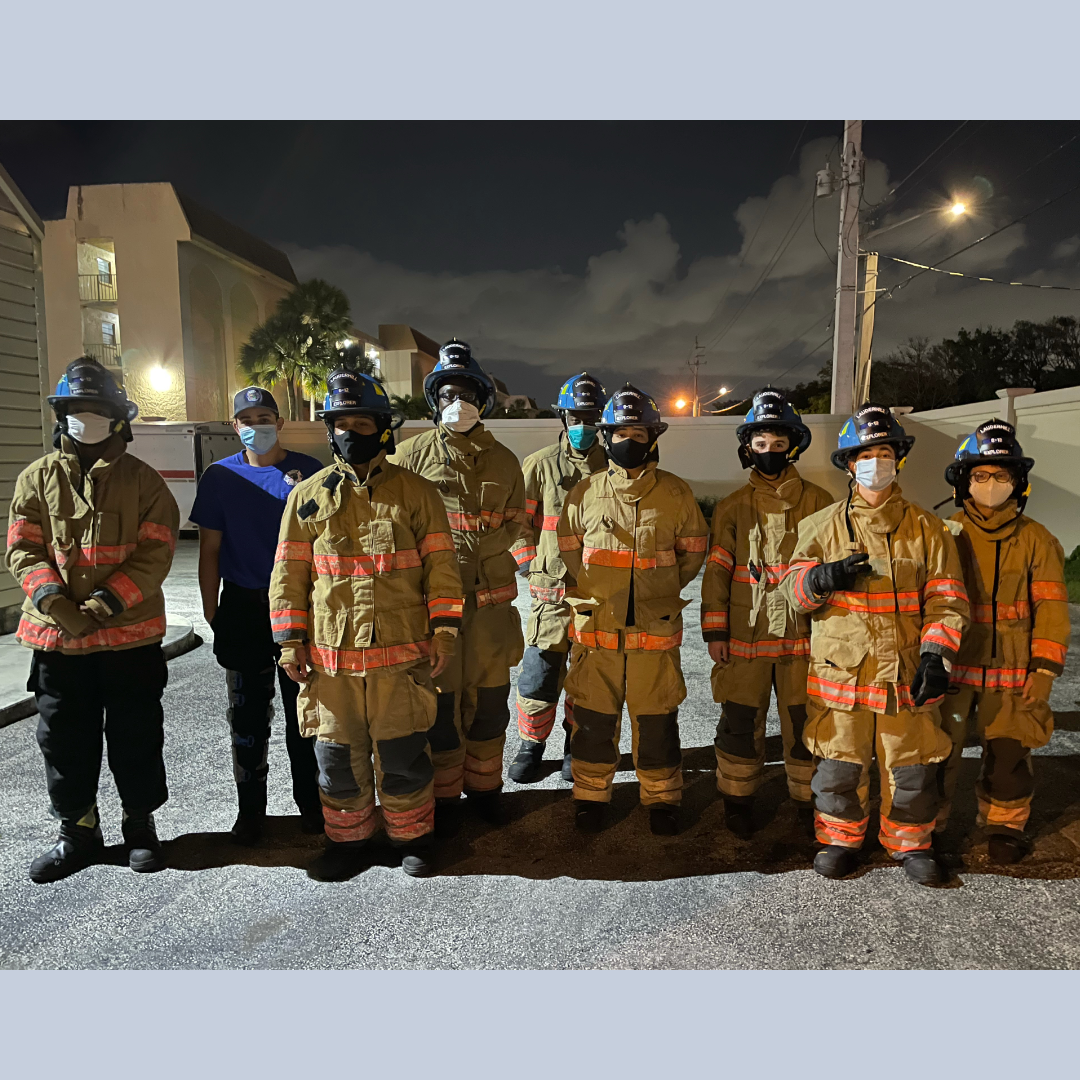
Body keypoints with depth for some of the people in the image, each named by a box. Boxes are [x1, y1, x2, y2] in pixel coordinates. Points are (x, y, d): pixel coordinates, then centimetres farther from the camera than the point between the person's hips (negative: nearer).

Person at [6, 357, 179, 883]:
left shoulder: (142, 480, -1)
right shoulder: (38, 477, 6)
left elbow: (154, 554, -7)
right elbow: (23, 548, 0)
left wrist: (106, 602, -19)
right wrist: (53, 602, -17)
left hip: (131, 634, -2)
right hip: (56, 636, 2)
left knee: (136, 736, 9)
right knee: (64, 739, 12)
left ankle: (140, 825, 27)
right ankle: (77, 831, 30)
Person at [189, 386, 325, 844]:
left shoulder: (308, 470, 0)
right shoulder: (220, 476, 3)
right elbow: (210, 549, 4)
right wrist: (211, 611, 2)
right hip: (243, 609, 1)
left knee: (303, 709, 10)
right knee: (247, 713, 9)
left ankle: (309, 801, 26)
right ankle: (250, 809, 24)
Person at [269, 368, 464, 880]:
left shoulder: (416, 492, 2)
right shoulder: (308, 496, 6)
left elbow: (441, 564, 1)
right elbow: (289, 572, 7)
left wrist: (443, 630, -5)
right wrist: (290, 639, 2)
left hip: (402, 651, -2)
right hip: (330, 653, 2)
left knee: (403, 751, 8)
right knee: (338, 754, 13)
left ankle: (412, 836, 29)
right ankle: (347, 838, 33)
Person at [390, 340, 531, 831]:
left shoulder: (503, 460, 9)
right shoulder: (413, 453, 2)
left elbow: (517, 525, 10)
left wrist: (483, 544, -9)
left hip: (491, 598, 3)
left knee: (490, 696, 10)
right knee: (441, 697, 4)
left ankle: (483, 784, 29)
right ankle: (444, 793, 21)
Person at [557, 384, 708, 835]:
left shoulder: (676, 494, 1)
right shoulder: (585, 492, 2)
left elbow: (693, 550, 11)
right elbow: (568, 550, 12)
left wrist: (663, 591, 4)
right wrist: (595, 593, 5)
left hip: (656, 630, 0)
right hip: (596, 629, 1)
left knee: (657, 720, 9)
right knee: (594, 718, 10)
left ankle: (662, 799, 28)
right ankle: (590, 795, 28)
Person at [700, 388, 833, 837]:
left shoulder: (817, 503, 4)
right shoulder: (732, 507, 5)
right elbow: (716, 569, 4)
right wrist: (714, 630, -1)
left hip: (803, 635, 0)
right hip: (744, 636, 1)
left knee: (804, 723, 6)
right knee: (740, 723, 8)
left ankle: (808, 800, 26)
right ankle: (738, 800, 26)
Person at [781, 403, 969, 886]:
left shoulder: (926, 528, 6)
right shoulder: (824, 525, 5)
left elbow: (946, 598, 3)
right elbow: (792, 586, 2)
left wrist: (936, 655, -10)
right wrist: (820, 578, -21)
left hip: (907, 671, 1)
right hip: (840, 669, 0)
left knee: (913, 767, 9)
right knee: (838, 765, 7)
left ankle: (910, 841, 32)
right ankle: (840, 838, 28)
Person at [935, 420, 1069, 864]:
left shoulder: (1037, 539, 3)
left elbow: (1051, 606, 2)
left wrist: (1044, 668, -4)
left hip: (1012, 672, 1)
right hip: (951, 665, -1)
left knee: (1009, 754, 11)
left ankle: (1004, 824, 33)